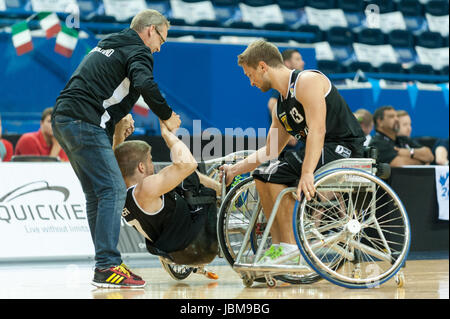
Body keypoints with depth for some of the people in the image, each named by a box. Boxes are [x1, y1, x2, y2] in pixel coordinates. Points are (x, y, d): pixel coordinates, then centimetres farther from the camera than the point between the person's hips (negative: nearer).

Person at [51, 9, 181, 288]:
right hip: (85, 124, -10)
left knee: (97, 194, 14)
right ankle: (107, 267, -17)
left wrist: (120, 115, 26)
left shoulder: (106, 45, 26)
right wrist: (167, 116, -10)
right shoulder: (138, 51, -3)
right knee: (113, 191, -11)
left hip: (63, 119, 10)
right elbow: (145, 84, -22)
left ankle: (105, 263, 16)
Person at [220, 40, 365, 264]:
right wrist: (235, 169, 21)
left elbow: (317, 130, -25)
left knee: (275, 174, -21)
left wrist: (307, 173, -35)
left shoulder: (307, 81, -12)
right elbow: (270, 151, 26)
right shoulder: (281, 106, 17)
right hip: (322, 152, 10)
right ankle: (278, 246, 5)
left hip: (343, 147, -10)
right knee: (262, 174, 5)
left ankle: (291, 249, -16)